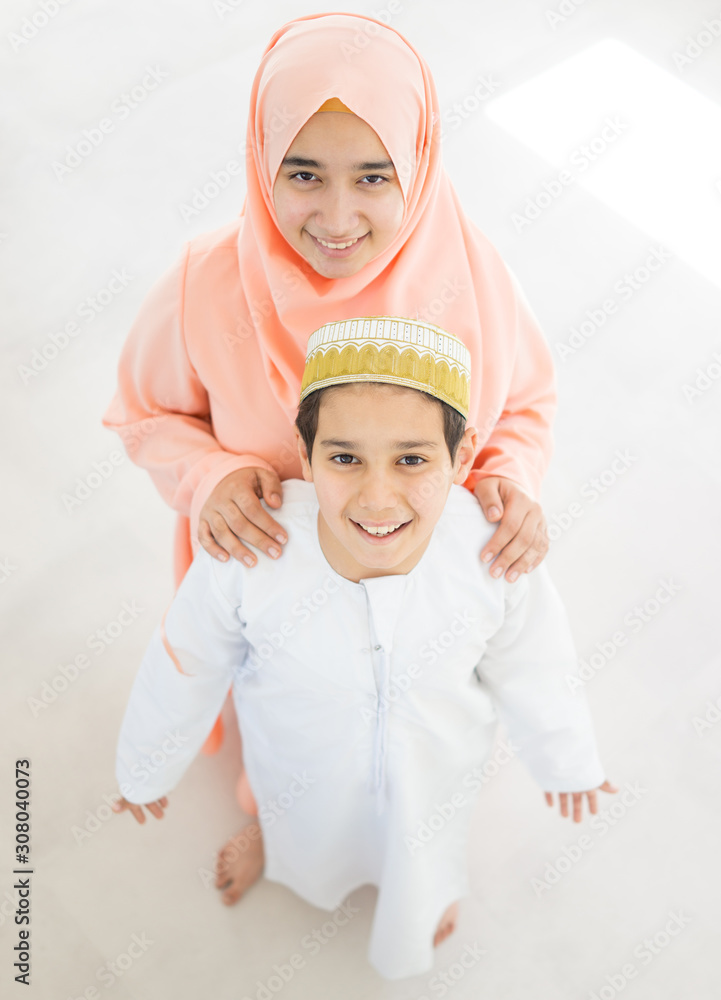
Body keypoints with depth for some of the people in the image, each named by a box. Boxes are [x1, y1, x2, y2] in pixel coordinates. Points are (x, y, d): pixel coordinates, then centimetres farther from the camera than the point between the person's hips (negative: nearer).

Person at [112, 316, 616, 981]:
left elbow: (530, 674, -14)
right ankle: (266, 837, 73)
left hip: (433, 761, 1)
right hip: (301, 763, 0)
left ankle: (431, 883, 72)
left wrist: (566, 762, 4)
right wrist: (144, 771, 0)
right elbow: (186, 670, -18)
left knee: (424, 855, 35)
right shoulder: (247, 556, -39)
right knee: (302, 830, 35)